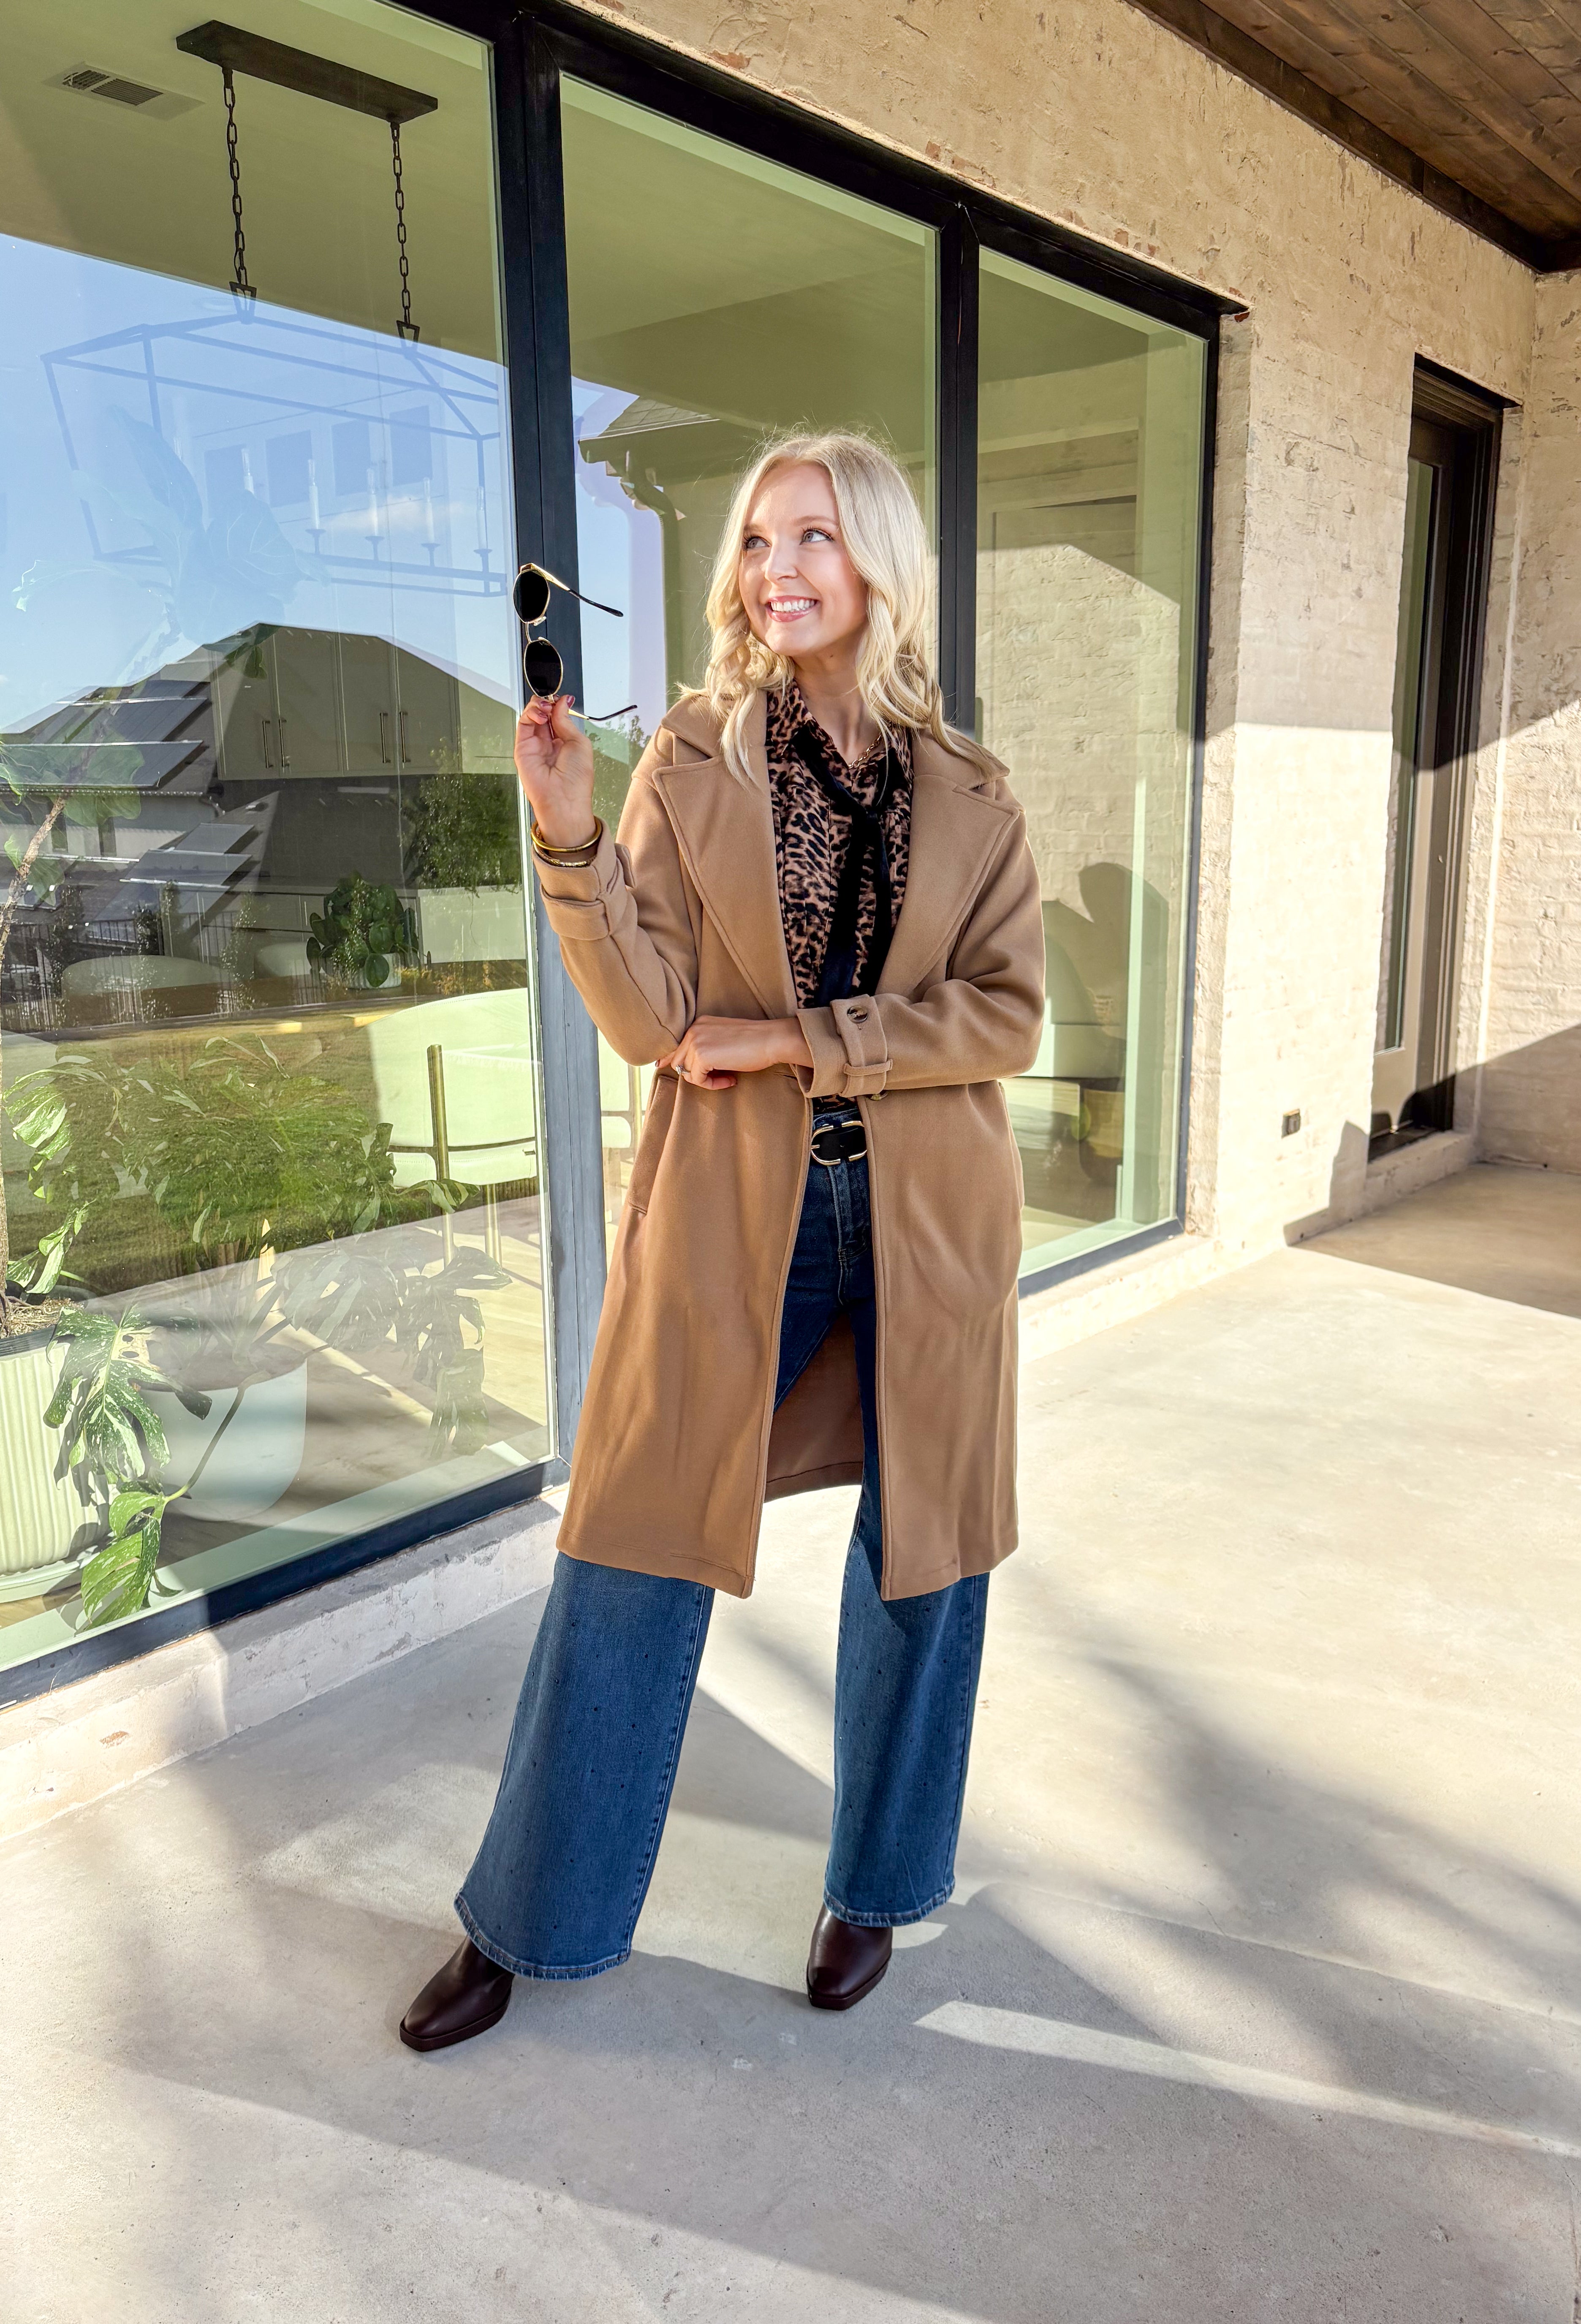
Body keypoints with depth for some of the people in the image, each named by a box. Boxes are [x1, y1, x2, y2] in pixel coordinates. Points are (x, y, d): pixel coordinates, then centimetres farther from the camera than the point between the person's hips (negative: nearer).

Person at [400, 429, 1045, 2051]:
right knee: (631, 1554, 4)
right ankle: (525, 1922, 25)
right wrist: (571, 837, -22)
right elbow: (647, 1020, -7)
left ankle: (874, 1889, 36)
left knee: (922, 1555, 11)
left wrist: (801, 1041, -13)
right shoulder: (691, 763, 0)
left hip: (923, 1217, 2)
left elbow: (1008, 1015, -4)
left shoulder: (969, 794, 4)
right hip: (730, 1209, -1)